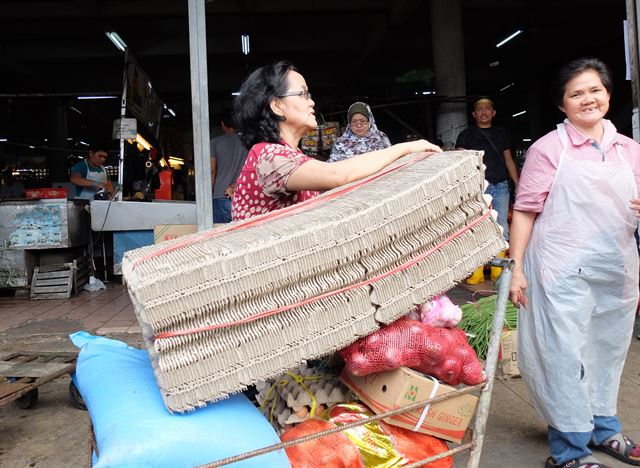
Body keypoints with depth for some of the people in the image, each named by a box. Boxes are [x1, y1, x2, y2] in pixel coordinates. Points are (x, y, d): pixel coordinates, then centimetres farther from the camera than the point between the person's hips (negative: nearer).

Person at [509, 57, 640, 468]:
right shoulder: (548, 149, -4)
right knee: (566, 356, -1)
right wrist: (516, 267, -11)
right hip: (564, 274, -5)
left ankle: (604, 429, 38)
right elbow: (525, 210, -6)